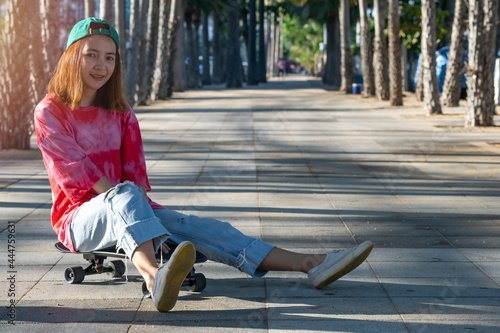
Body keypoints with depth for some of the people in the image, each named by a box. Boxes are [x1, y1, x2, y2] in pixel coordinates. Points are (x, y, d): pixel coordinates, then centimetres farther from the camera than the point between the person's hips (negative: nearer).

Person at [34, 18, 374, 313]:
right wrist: (118, 194, -22)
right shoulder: (50, 113, -2)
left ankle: (310, 263, -25)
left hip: (123, 215, 5)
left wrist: (141, 205, -12)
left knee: (193, 226, -16)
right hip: (80, 219, -5)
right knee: (126, 195, -36)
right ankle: (155, 279, -69)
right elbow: (75, 168, -13)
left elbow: (136, 173, 7)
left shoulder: (120, 113, 13)